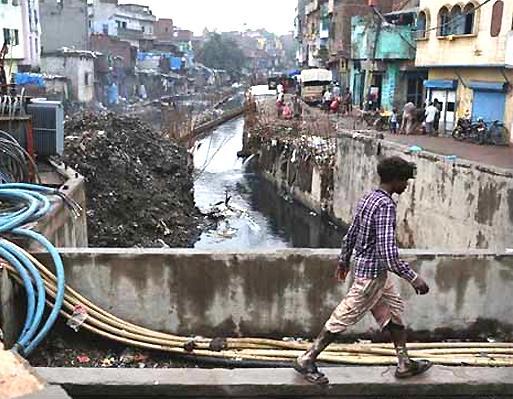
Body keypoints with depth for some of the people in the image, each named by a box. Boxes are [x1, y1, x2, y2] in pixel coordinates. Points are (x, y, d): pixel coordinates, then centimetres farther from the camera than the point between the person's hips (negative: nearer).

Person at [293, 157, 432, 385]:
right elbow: (388, 253, -30)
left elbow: (351, 234, 15)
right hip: (372, 274, -10)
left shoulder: (368, 198, 5)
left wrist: (343, 261, 26)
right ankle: (306, 360, 12)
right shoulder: (385, 205, -24)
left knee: (394, 310, 18)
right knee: (344, 317, 0)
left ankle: (404, 364, 29)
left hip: (378, 273, 10)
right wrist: (413, 278, -24)